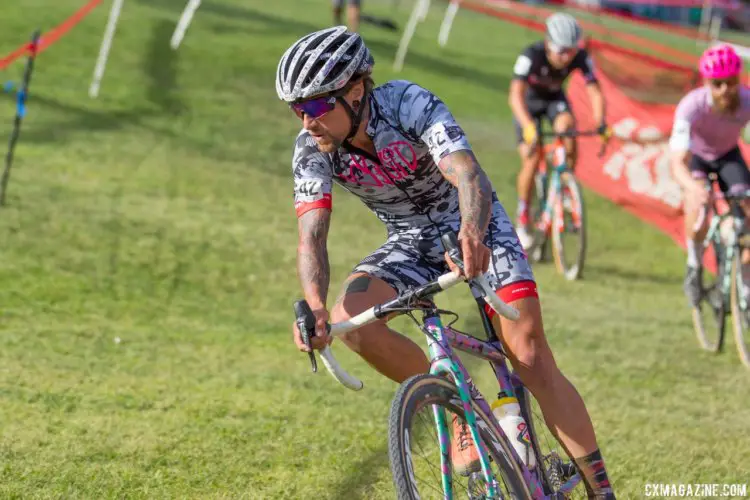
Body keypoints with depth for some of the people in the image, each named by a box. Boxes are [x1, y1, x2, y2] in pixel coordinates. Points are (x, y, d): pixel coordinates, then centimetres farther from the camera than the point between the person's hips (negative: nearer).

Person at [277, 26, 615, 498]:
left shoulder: (409, 104, -31)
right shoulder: (312, 149, -20)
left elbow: (469, 175, -45)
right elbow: (312, 234, -29)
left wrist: (471, 235, -68)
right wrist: (315, 304, -50)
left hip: (473, 228, -4)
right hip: (411, 243, 4)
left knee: (532, 358, -14)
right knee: (351, 319, -24)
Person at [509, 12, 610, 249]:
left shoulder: (580, 58, -27)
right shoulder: (531, 56, -37)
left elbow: (594, 92, -27)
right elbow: (516, 95, -46)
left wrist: (601, 124, -45)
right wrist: (528, 127, -62)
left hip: (555, 99, 2)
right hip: (529, 101, -2)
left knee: (567, 128, -30)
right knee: (531, 160, -15)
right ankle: (522, 216, 5)